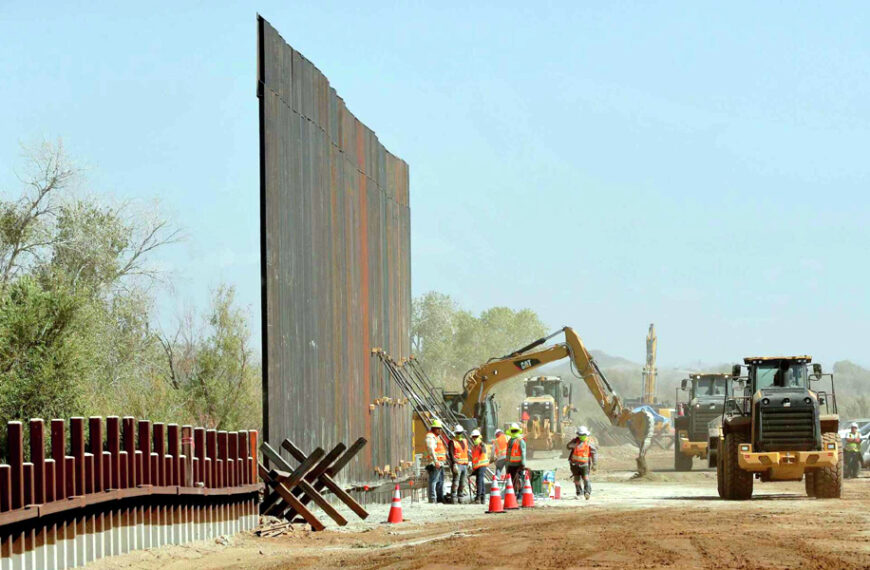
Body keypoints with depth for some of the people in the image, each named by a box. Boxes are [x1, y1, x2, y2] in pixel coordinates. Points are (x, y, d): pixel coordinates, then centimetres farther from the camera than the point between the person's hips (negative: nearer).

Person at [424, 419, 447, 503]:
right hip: (434, 464, -10)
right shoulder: (430, 436, -10)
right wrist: (435, 461, -29)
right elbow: (430, 449, -21)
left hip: (440, 463, 10)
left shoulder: (437, 436, 22)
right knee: (433, 481, -13)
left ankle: (440, 498, 20)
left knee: (440, 481, 14)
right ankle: (432, 499, -16)